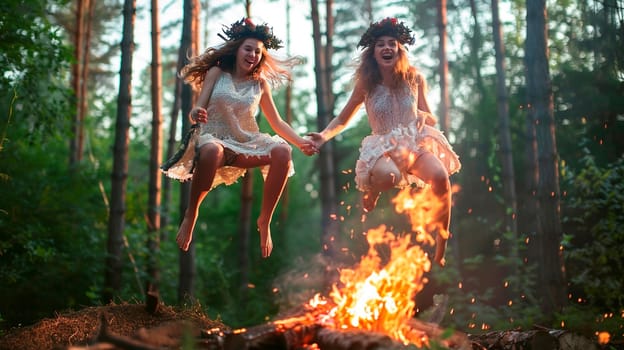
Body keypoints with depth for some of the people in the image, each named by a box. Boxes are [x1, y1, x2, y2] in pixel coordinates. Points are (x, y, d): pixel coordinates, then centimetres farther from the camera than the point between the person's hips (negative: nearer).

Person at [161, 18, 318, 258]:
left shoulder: (260, 83, 10)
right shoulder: (216, 73, 3)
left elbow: (277, 123, 11)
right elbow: (197, 111, -4)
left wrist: (301, 142, -4)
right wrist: (196, 113, -30)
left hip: (246, 143, 3)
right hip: (214, 138, -3)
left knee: (282, 151, -27)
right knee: (212, 150, -42)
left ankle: (264, 220, -15)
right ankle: (191, 213, -19)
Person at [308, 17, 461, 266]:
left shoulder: (414, 78, 5)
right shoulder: (366, 84, 2)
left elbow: (431, 119, 12)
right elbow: (343, 119, 12)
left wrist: (423, 117, -13)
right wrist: (324, 135, -8)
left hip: (417, 141, 2)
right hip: (384, 146, -1)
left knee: (440, 176, -33)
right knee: (387, 176, -40)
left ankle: (440, 252, -16)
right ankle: (369, 192, 1)